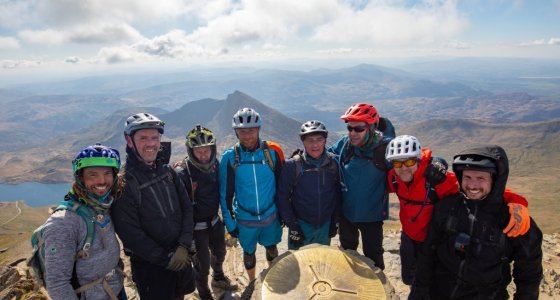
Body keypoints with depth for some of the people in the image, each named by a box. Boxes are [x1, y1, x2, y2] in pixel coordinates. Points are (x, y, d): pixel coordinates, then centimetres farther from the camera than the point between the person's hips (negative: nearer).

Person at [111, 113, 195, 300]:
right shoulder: (124, 182, -17)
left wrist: (183, 246, -12)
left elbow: (187, 208, 0)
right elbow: (130, 232, -19)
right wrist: (165, 258, -15)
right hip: (150, 265, -5)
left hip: (181, 256, 5)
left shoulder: (167, 171, 0)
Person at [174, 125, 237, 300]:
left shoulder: (215, 164, -7)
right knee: (202, 264, 7)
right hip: (196, 226, -6)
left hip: (214, 221, 6)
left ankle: (218, 278, 55)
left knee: (220, 252, 25)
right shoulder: (182, 173, -25)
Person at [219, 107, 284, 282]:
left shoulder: (272, 152, -13)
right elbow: (225, 194, -8)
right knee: (249, 252, 20)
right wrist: (230, 223, -6)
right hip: (245, 219, 0)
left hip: (271, 215, 1)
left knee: (272, 248, 21)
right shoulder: (229, 157, -15)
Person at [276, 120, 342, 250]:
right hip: (301, 226, -3)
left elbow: (338, 194, 3)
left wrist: (335, 221, 4)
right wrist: (292, 225, -11)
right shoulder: (292, 165, -14)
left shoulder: (333, 163, -6)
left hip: (326, 226, 3)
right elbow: (282, 197, -10)